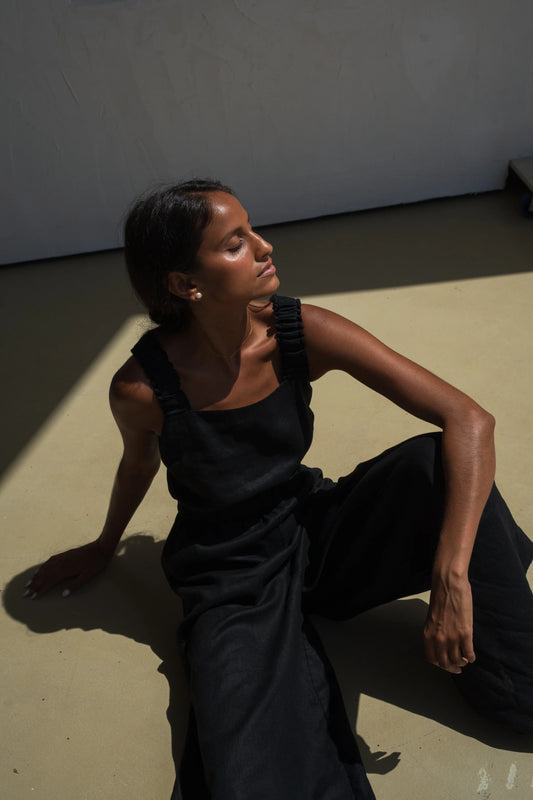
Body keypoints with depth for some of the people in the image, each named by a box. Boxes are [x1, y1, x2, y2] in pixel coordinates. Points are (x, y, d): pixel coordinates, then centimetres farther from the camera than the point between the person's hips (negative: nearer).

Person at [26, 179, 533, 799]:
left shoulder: (302, 334, -20)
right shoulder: (142, 388, -22)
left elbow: (469, 420, -23)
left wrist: (452, 578, -33)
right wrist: (104, 546, 22)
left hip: (311, 535, 3)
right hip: (230, 580, -3)